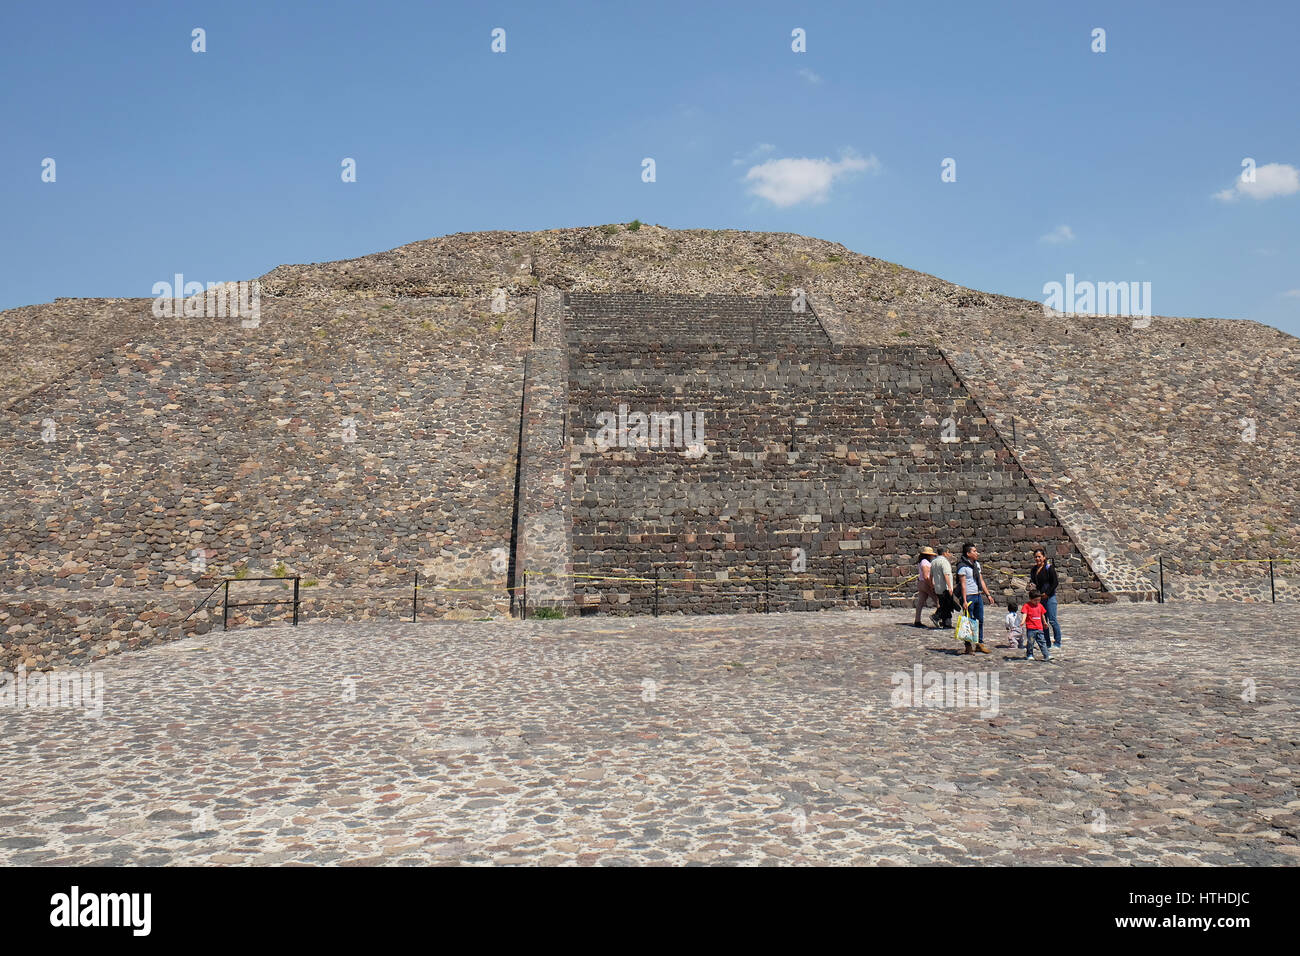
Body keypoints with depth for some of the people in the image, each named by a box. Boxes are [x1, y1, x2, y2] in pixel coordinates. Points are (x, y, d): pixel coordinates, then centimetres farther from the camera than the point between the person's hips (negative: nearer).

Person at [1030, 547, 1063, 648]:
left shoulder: (1049, 568, -8)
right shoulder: (1034, 569, 11)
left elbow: (1055, 583, -10)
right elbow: (1032, 581, 23)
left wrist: (1047, 593, -13)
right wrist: (1031, 584, 0)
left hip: (1049, 597, -7)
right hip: (1039, 598, 7)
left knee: (1052, 620, -8)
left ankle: (1057, 642, 1)